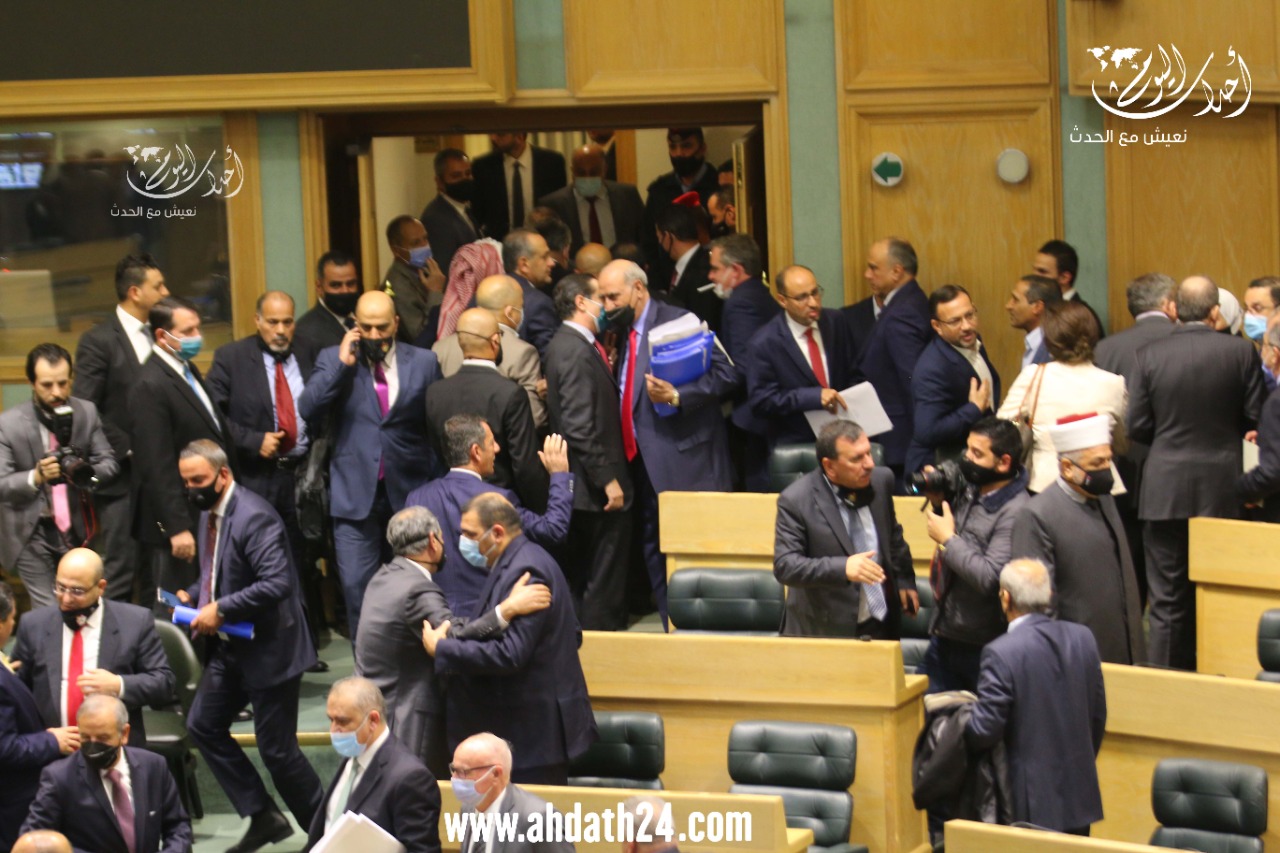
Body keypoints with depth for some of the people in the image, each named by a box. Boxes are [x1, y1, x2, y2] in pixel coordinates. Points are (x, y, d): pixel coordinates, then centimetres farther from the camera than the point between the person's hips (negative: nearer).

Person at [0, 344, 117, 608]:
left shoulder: (87, 412, -1)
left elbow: (109, 463, -1)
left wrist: (87, 473, -24)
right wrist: (35, 477, -32)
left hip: (78, 531, 3)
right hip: (32, 537, -3)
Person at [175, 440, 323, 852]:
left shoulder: (253, 517, -23)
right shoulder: (209, 513, 7)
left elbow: (277, 583, -30)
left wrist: (221, 609, -27)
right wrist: (193, 596, 2)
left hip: (269, 648, -10)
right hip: (231, 648, 10)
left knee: (276, 748, -3)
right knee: (203, 725, 10)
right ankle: (262, 816, 19)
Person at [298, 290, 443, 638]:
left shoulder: (424, 362, 3)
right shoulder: (333, 359, 3)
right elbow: (308, 409, -10)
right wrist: (343, 364, -15)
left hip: (409, 492, 0)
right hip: (355, 493, 0)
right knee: (357, 587, -4)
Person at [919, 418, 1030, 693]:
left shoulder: (1015, 512, -21)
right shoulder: (971, 490, 3)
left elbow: (990, 577, -27)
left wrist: (948, 539, -18)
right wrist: (938, 503, 0)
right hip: (943, 635, 8)